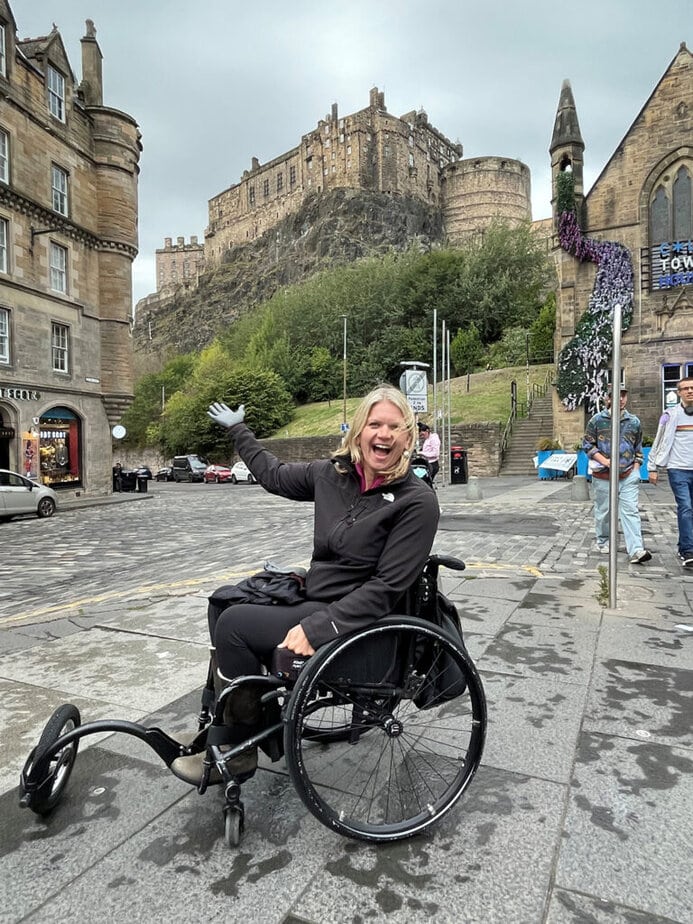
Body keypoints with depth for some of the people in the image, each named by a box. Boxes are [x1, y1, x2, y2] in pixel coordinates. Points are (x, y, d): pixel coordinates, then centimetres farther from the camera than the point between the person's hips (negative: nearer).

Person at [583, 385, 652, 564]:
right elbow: (587, 444, 0)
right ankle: (603, 541, 30)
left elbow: (638, 448, 16)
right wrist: (605, 461, -11)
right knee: (603, 510, 10)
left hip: (628, 475, 1)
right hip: (603, 475, -1)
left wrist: (636, 468, 5)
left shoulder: (634, 421, 8)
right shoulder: (597, 420, -1)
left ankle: (636, 550, -12)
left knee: (630, 511, -7)